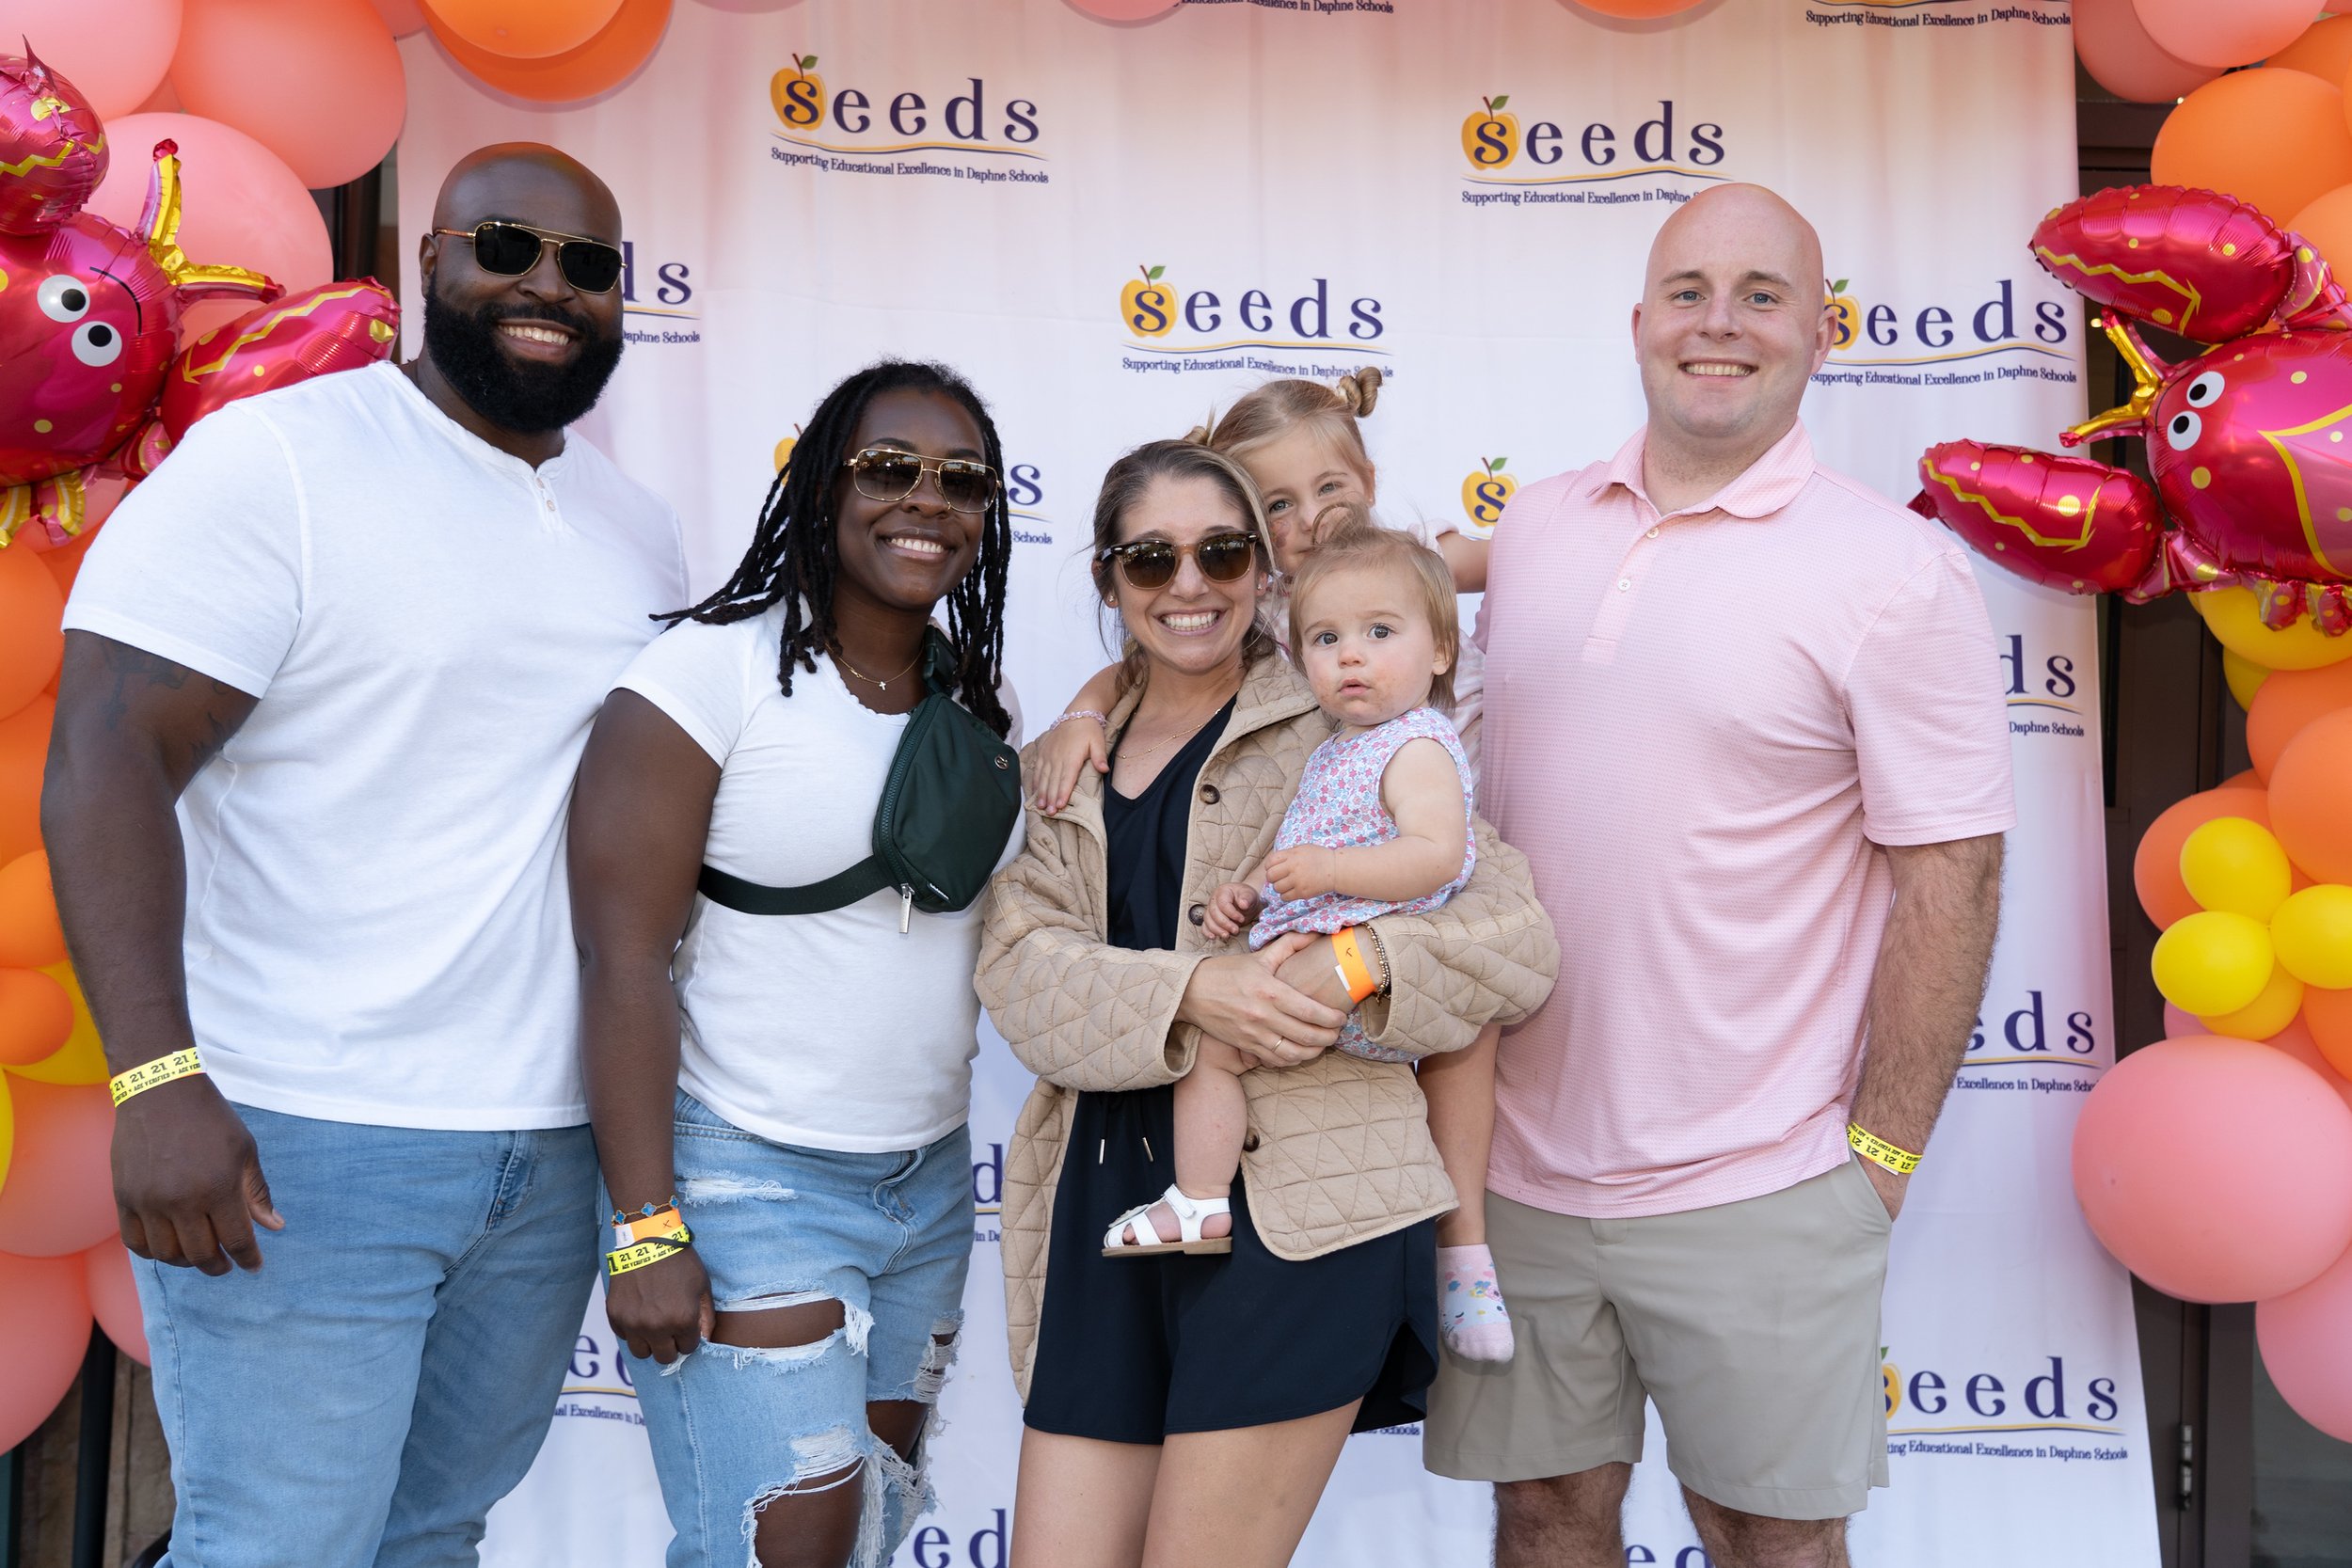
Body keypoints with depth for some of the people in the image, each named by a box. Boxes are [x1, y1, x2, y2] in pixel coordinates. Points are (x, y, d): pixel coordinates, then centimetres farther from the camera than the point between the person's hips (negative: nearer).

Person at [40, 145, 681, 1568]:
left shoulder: (644, 532, 12)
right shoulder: (272, 463, -8)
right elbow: (106, 762, -15)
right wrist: (159, 1079, -25)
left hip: (555, 1153, 6)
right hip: (298, 1149, -6)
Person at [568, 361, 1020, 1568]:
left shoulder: (976, 703, 7)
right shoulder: (715, 669, -12)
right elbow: (623, 960, -15)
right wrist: (642, 1231, -18)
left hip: (932, 1182, 7)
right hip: (749, 1181, -6)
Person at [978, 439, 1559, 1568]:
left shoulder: (1343, 734, 3)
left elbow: (1518, 940, -2)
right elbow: (1021, 966, -2)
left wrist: (1363, 963, -21)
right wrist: (1189, 991, -20)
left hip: (1297, 1200, -4)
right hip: (1106, 1196, 4)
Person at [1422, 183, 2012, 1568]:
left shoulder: (1894, 568, -9)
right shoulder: (1536, 530, 7)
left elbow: (1951, 879, -9)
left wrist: (1879, 1155, -10)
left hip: (1755, 1192, -4)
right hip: (1514, 1166, 5)